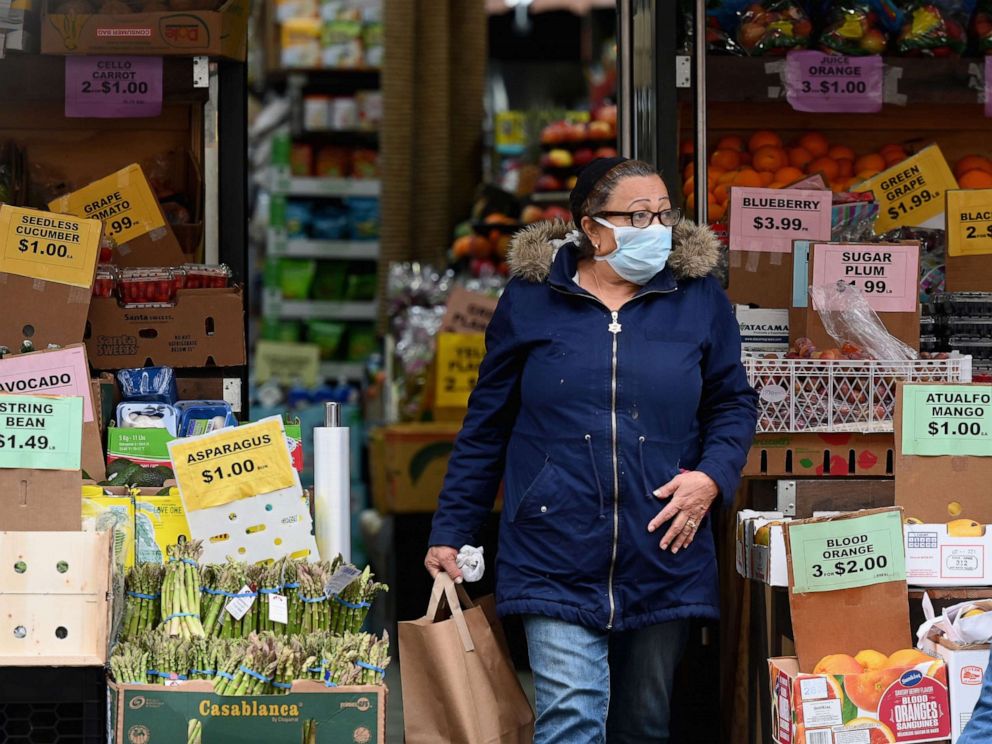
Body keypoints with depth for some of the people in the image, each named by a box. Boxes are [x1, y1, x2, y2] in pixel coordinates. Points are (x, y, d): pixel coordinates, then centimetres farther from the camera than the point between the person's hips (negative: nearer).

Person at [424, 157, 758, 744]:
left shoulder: (699, 299, 5)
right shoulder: (530, 299, 2)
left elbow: (734, 403, 13)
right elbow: (486, 425, 8)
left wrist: (713, 476, -6)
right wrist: (450, 533, 8)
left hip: (662, 552, 2)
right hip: (556, 557, -2)